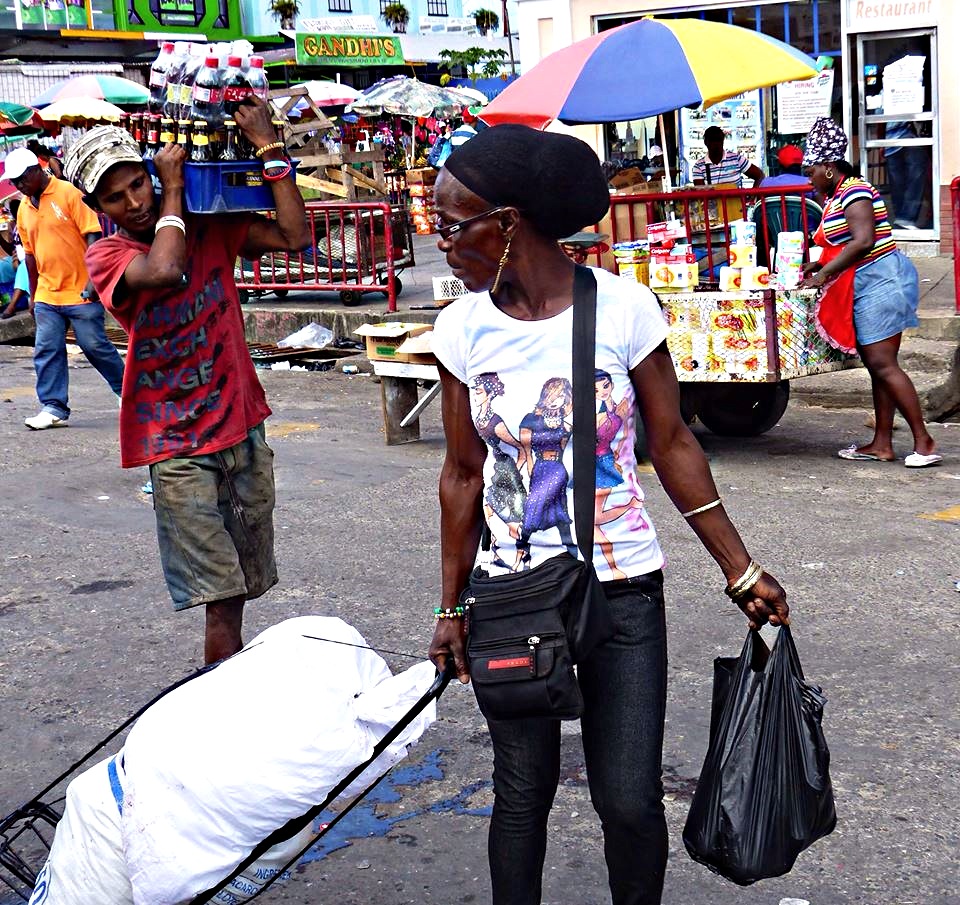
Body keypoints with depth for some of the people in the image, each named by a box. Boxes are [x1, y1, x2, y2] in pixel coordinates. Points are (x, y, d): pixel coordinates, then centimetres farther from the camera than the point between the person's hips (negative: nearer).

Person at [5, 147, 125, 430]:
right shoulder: (24, 208, 11)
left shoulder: (69, 194, -8)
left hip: (80, 291, -6)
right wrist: (33, 294, 20)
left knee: (96, 346, 2)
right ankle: (53, 407, 6)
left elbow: (92, 236, -11)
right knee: (46, 351, 0)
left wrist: (94, 279, -19)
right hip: (47, 295, 6)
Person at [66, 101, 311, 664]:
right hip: (178, 448, -4)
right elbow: (164, 271, -28)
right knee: (221, 597, -9)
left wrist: (269, 148, -9)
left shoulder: (209, 227, 5)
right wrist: (175, 189, -13)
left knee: (242, 583, 11)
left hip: (243, 428, 4)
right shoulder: (107, 257, -6)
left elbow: (296, 237, -6)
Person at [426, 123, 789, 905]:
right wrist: (451, 608, 9)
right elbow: (463, 476, 6)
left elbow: (672, 445, -1)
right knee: (522, 793, 8)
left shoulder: (623, 307, -10)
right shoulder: (462, 329, -3)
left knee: (630, 802, 0)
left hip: (622, 591, -2)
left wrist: (743, 571, 1)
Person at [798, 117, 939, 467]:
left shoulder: (853, 193, -14)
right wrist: (821, 265, 10)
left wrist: (824, 274, -22)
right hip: (867, 286, 11)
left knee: (883, 364, -11)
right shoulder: (838, 196, 18)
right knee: (877, 366, 10)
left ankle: (924, 442, -8)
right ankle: (882, 444, 13)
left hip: (880, 282, -11)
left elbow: (863, 242, -25)